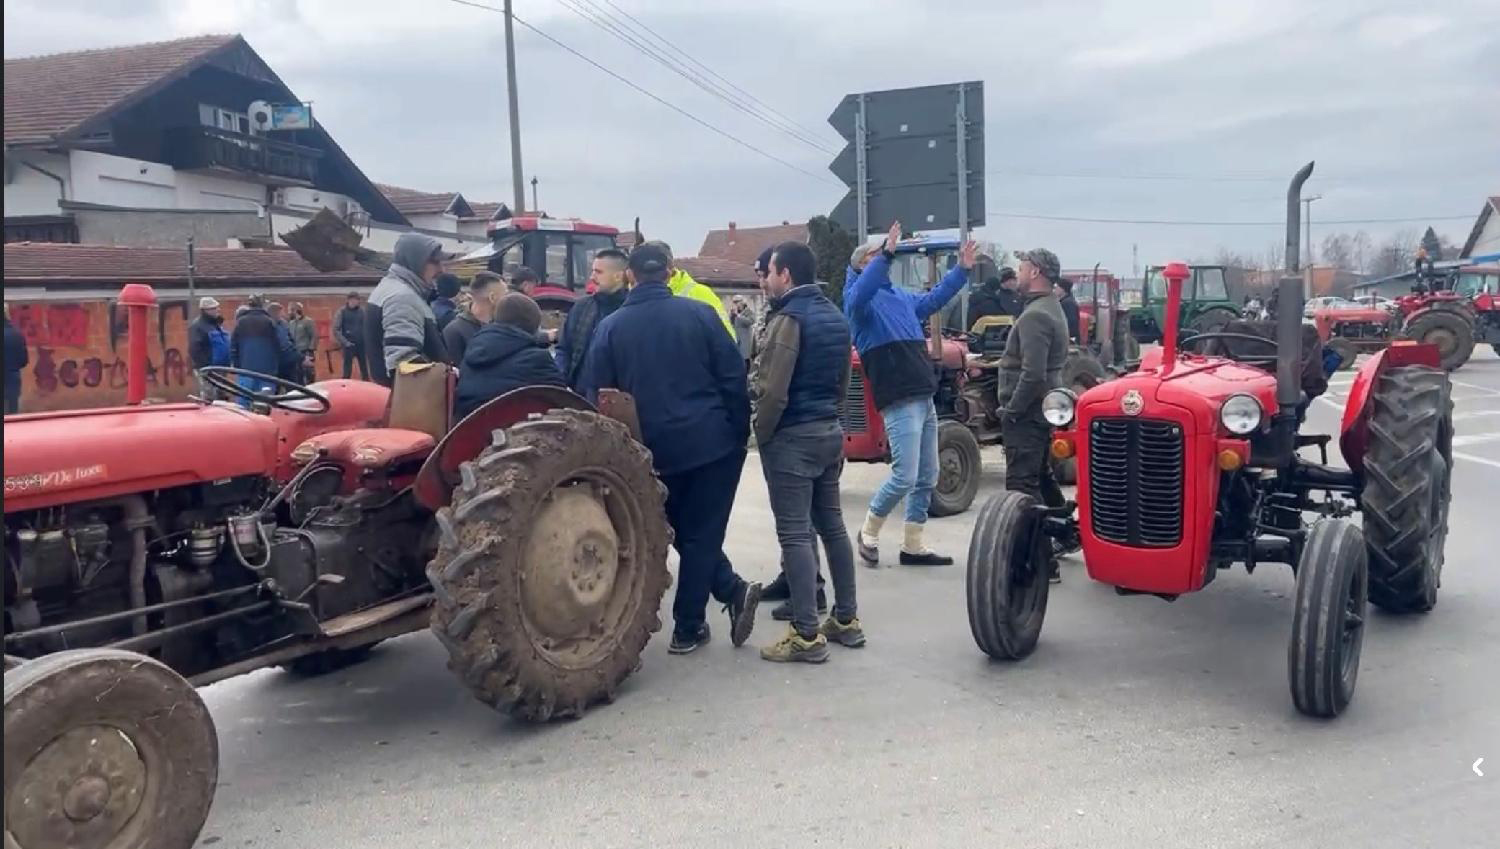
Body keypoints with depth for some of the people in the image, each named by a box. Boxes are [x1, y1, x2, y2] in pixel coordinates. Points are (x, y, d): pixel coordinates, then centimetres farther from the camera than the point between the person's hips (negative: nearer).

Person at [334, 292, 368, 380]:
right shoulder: (342, 311, -3)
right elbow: (336, 330, -4)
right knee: (347, 371, 0)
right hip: (349, 346, -3)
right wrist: (345, 342, -9)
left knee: (364, 369, 9)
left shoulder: (362, 311, 5)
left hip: (362, 345, 3)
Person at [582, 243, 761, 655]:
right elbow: (734, 377, -4)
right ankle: (688, 627, 11)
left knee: (683, 534, 19)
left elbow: (597, 396, 2)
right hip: (713, 441, 0)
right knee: (701, 533, 9)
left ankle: (733, 590, 9)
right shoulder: (700, 313, -2)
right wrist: (741, 432, 4)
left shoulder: (610, 327, 2)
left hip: (654, 449, 1)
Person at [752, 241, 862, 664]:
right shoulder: (834, 316, 12)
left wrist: (761, 433, -8)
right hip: (829, 431, 9)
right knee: (832, 524, 14)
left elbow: (773, 390, -20)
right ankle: (846, 620, 21)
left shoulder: (789, 317, -15)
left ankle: (807, 635, -3)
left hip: (792, 437, -9)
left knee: (794, 534, -5)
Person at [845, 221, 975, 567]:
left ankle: (912, 546, 18)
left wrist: (962, 269, 29)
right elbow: (860, 294, -28)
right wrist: (887, 254, -35)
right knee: (905, 476, -12)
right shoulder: (860, 298, -4)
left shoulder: (901, 297, 21)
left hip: (925, 400, 9)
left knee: (926, 478, 10)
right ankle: (868, 532, 10)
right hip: (899, 402, -9)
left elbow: (934, 298, 36)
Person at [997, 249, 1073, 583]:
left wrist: (1011, 410, -18)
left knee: (1022, 483, -9)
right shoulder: (1051, 308, 15)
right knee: (1041, 476, 22)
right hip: (1042, 410, 11)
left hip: (1026, 414, -11)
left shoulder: (1035, 315, -19)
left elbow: (1033, 374, -26)